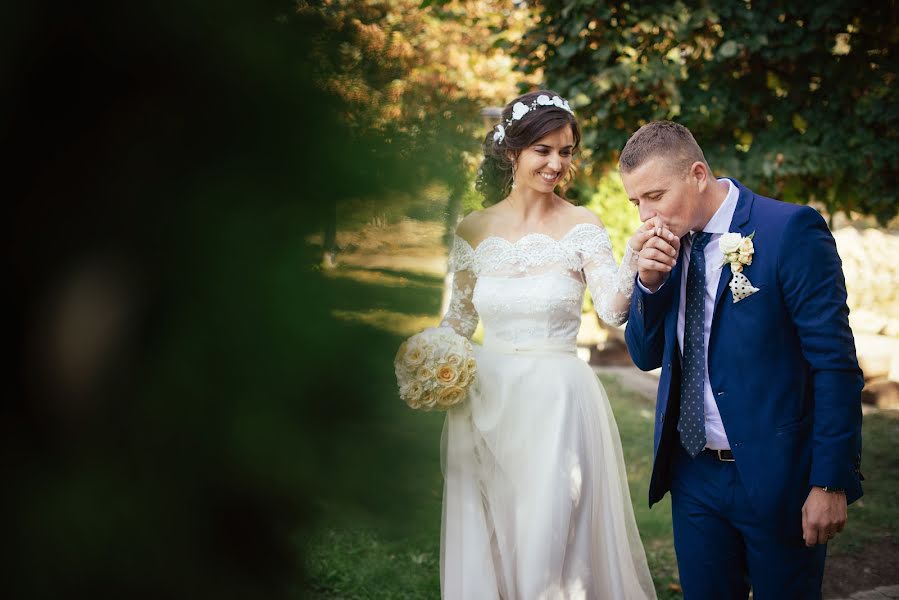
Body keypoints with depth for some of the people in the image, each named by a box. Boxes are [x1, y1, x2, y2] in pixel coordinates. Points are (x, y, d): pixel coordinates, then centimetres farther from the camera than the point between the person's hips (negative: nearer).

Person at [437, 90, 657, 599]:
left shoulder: (583, 227, -4)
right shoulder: (474, 230, 4)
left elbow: (614, 309, -19)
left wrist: (635, 258, -38)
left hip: (558, 400, -3)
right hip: (486, 398, 3)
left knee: (552, 542, 2)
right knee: (486, 543, 11)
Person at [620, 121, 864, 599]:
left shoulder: (790, 230, -14)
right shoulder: (666, 246, 5)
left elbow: (835, 364, -15)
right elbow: (646, 356, 9)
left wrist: (831, 482, -17)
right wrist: (649, 282, -9)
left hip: (775, 475, -5)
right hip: (693, 473, 5)